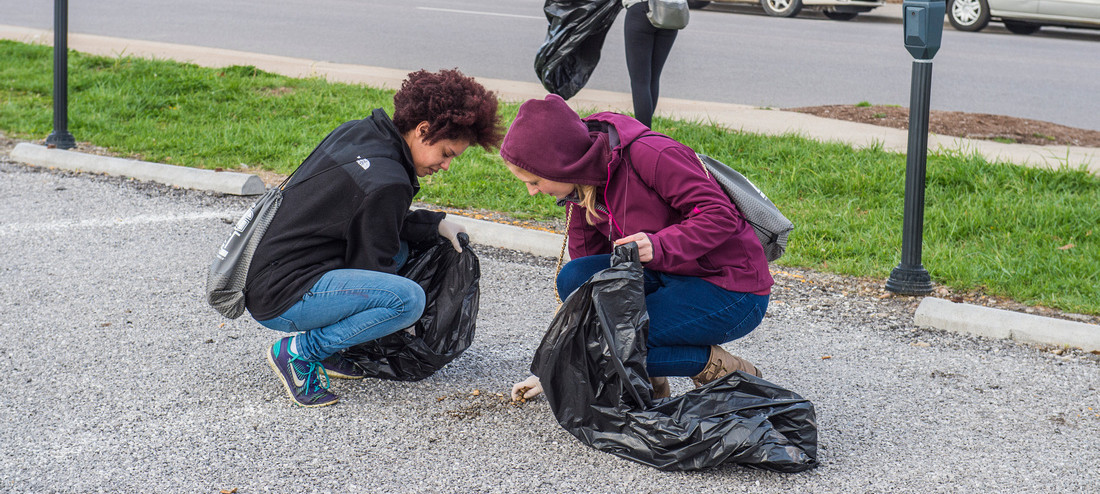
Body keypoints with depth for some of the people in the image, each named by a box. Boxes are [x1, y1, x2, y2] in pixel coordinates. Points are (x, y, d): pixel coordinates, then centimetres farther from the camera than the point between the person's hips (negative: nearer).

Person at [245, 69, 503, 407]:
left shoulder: (357, 132, 7)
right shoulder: (386, 183, -20)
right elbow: (371, 266, -9)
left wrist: (434, 224, 11)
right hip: (278, 299, -10)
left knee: (398, 248, 19)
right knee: (410, 299, -24)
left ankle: (321, 344, 12)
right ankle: (299, 352, -8)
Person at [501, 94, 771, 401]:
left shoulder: (650, 155, -22)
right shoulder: (581, 190, 2)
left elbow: (721, 216, -22)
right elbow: (584, 266, 8)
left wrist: (658, 246, -37)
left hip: (734, 292, -8)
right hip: (670, 280, 8)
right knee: (574, 278, -14)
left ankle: (722, 369, -6)